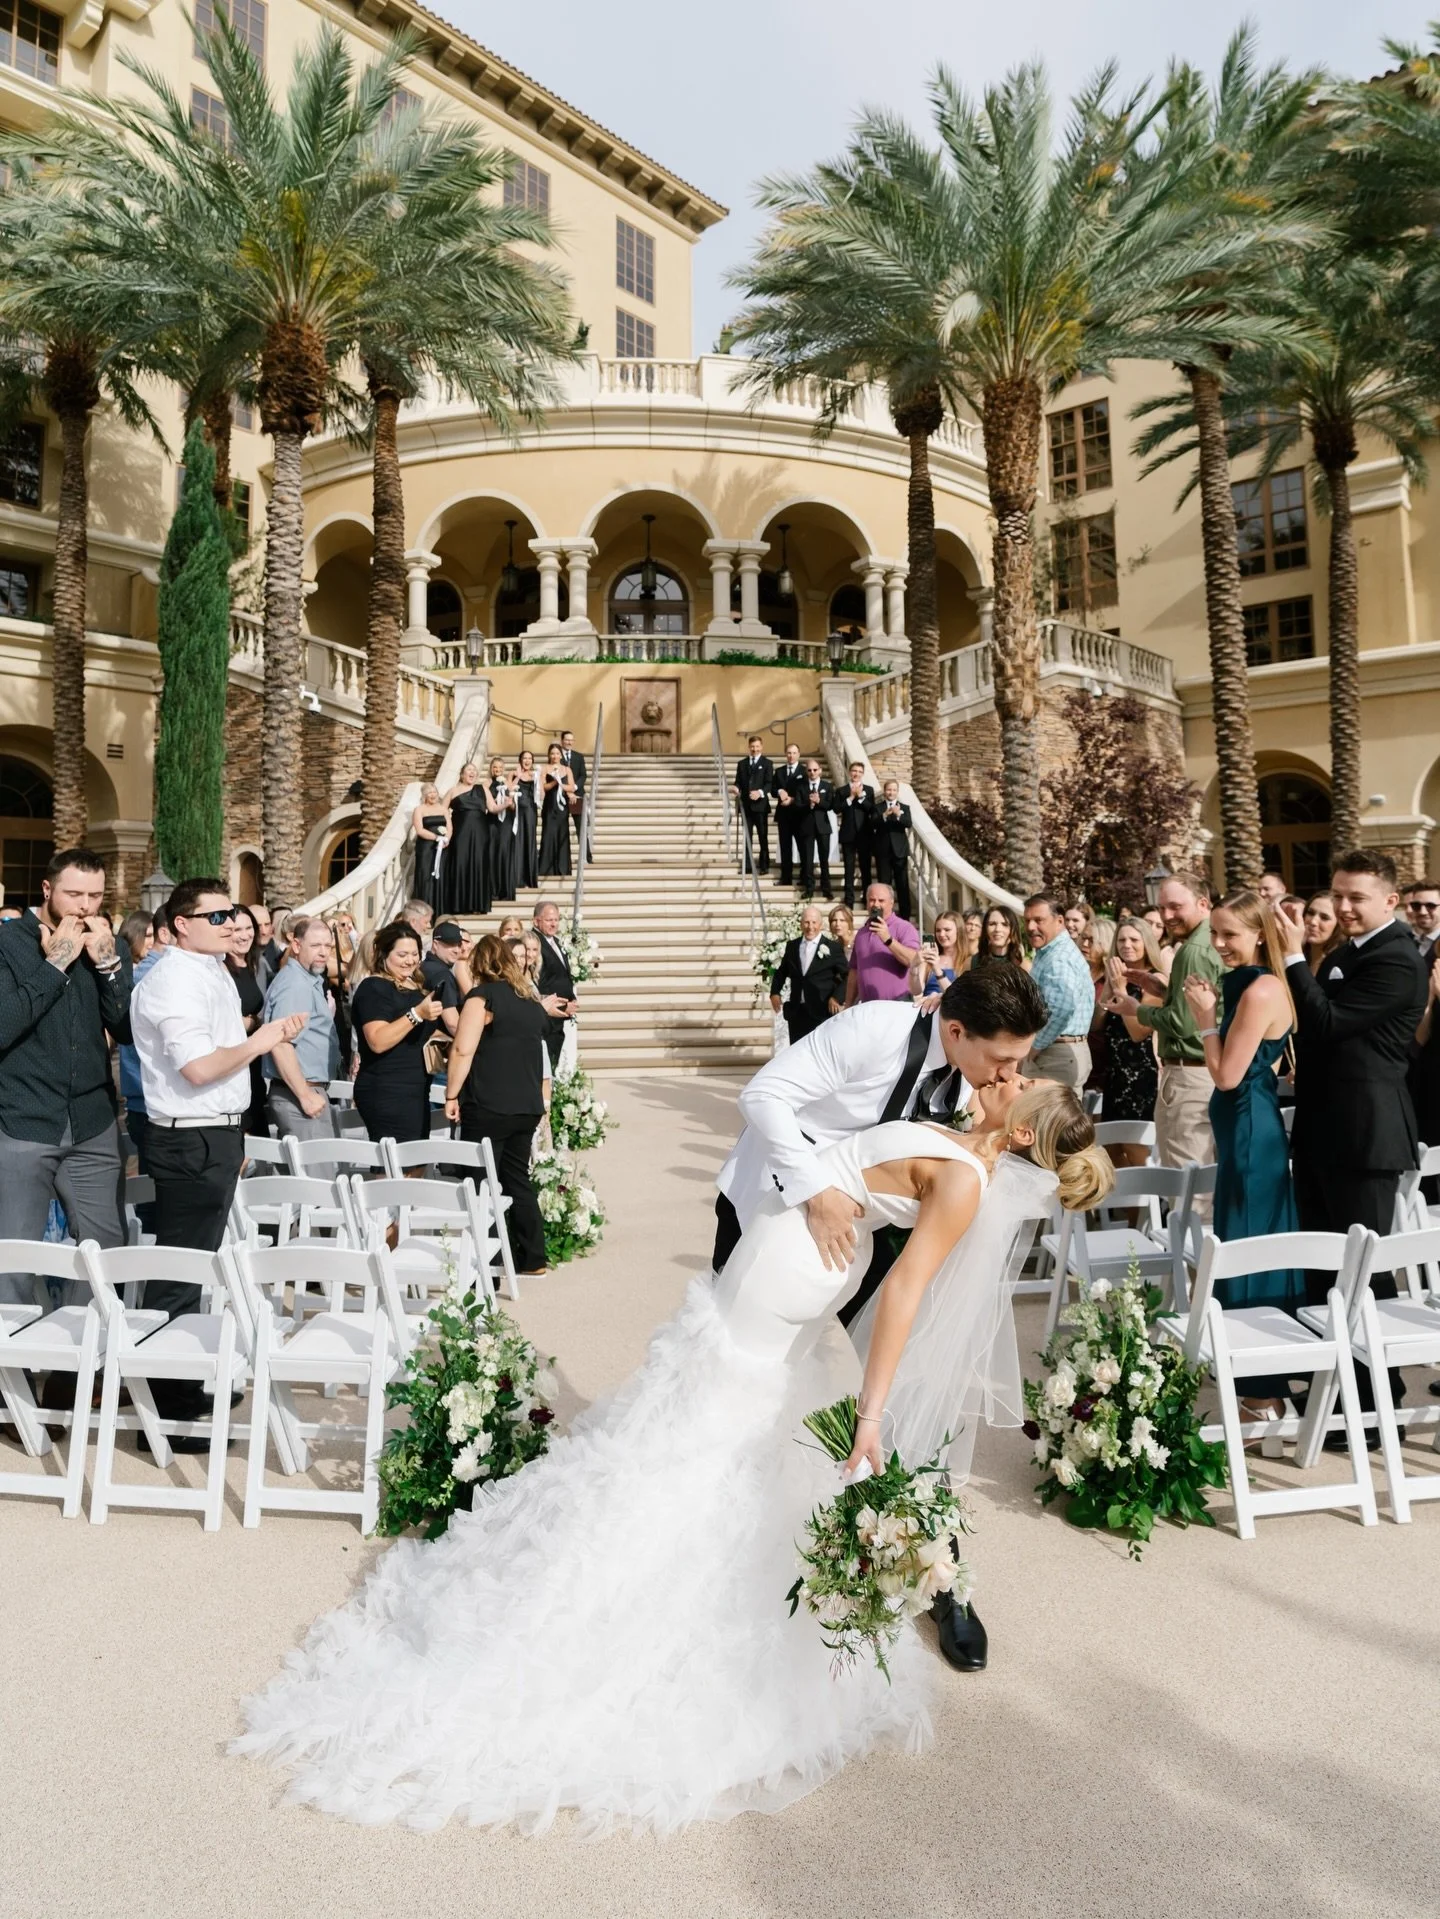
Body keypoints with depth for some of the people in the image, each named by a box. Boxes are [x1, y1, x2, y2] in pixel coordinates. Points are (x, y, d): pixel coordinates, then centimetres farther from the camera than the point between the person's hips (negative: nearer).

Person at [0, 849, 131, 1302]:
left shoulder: (109, 947, 8)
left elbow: (128, 1031, -1)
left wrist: (107, 963, -12)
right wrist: (54, 964, -17)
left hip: (93, 1127, 4)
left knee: (109, 1255, 9)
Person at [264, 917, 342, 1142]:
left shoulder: (309, 980, 15)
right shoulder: (295, 984, -16)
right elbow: (280, 1044, -25)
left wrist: (327, 1011, 11)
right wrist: (305, 1095, -23)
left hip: (313, 1089, 10)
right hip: (299, 1094, -10)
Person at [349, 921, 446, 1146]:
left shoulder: (418, 987, 16)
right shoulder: (374, 988, -10)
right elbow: (378, 1041, -24)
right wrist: (417, 1014, -29)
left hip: (416, 1092, 9)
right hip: (386, 1095, -9)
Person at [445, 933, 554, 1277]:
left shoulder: (483, 996, -8)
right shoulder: (532, 1001, 14)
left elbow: (463, 1050, -16)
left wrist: (451, 1095, -9)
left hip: (487, 1106, -7)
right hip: (528, 1105, 7)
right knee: (517, 1180, 16)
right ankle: (532, 1257, 20)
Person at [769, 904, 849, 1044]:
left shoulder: (833, 948, -1)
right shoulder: (792, 946, 11)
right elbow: (781, 972, 22)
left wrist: (837, 997, -13)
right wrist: (775, 992, 8)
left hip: (823, 1012, -4)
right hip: (796, 1012, 4)